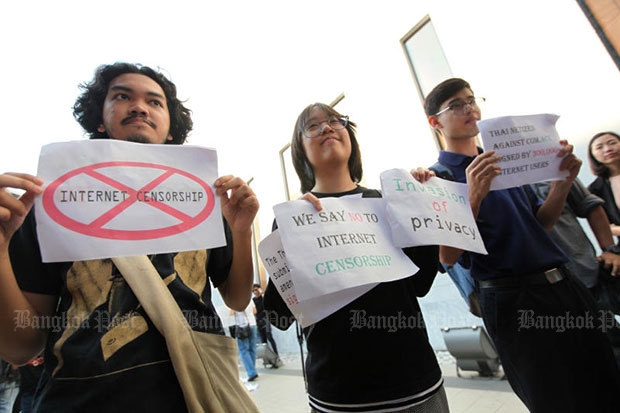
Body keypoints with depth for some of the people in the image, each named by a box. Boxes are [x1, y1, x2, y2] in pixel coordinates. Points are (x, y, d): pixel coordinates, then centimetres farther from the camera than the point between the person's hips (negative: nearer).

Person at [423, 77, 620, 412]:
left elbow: (540, 226, 14)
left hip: (563, 285, 7)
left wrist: (562, 181, -2)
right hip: (513, 300, -7)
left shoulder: (506, 158, 12)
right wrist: (474, 195, -28)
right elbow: (448, 257, -18)